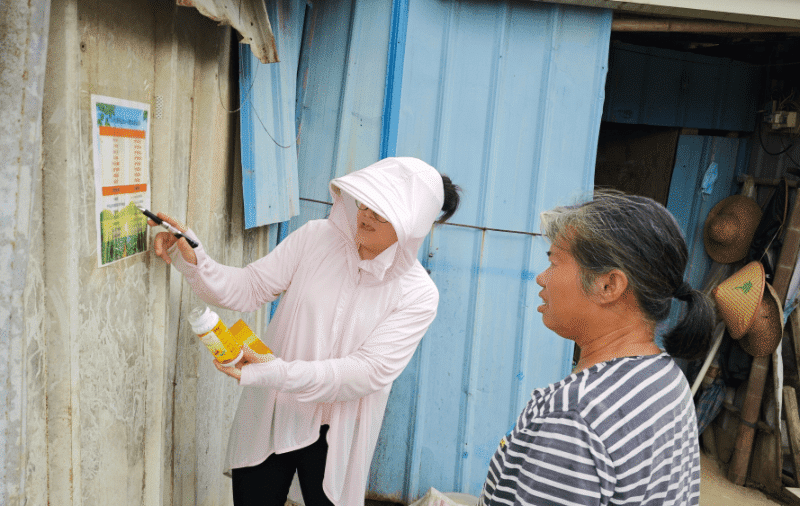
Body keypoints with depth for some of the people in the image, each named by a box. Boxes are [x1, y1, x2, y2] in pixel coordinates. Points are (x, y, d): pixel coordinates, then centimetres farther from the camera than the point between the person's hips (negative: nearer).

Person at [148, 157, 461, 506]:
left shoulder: (419, 295, -15)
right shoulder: (316, 238, -9)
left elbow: (370, 370, -21)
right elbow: (248, 288, -6)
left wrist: (281, 373, -31)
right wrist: (193, 261, -25)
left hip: (335, 434, -1)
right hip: (269, 414, 2)